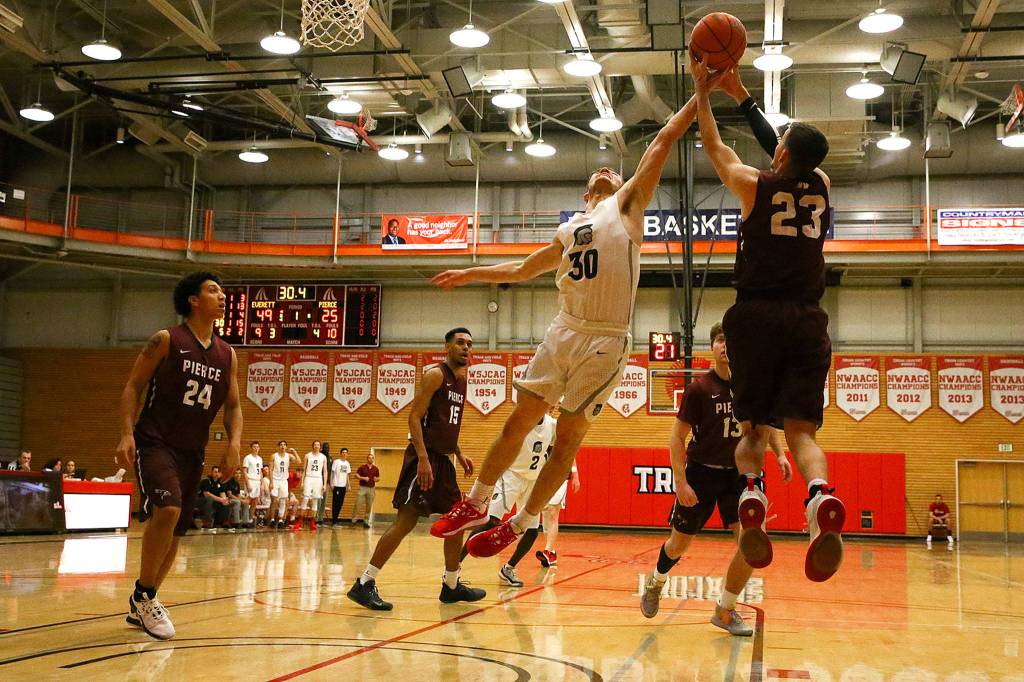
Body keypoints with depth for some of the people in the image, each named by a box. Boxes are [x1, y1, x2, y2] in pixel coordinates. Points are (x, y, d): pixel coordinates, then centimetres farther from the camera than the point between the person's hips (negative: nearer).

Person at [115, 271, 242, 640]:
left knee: (175, 532, 9)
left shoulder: (227, 354, 9)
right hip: (155, 441, -6)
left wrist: (234, 442, -4)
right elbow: (133, 386, -5)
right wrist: (127, 434, -17)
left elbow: (233, 405, 13)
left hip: (193, 452, 6)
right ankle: (143, 596, -10)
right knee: (167, 509, -27)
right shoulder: (166, 340, -5)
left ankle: (141, 607, 27)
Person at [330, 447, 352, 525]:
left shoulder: (347, 463, 13)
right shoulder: (336, 462, -4)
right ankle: (334, 521, -2)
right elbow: (332, 473, -4)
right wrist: (331, 484, -10)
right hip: (336, 485, -6)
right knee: (335, 503, -4)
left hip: (343, 486, 6)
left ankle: (335, 519, 14)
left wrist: (348, 485, 13)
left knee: (340, 503, 7)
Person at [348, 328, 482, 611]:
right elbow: (415, 417, -16)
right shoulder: (435, 375, -9)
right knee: (407, 519, -14)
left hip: (443, 459, 10)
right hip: (425, 457, -9)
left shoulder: (461, 380, 17)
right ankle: (365, 584, -12)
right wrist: (423, 458, -25)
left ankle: (451, 586, 23)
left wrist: (458, 453, 18)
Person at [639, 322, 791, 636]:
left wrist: (780, 455, 2)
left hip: (738, 472, 3)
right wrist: (680, 482, -16)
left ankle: (725, 610, 4)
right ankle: (655, 583, 43)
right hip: (702, 472, -2)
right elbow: (677, 437, -9)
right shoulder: (699, 388, -12)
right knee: (679, 543, 10)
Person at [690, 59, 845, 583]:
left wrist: (703, 90, 30)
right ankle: (821, 495, -33)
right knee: (800, 427, -3)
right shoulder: (821, 185, 11)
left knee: (753, 427, 11)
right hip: (807, 320, 2)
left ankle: (750, 491, -17)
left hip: (756, 317, -2)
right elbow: (798, 157, 28)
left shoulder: (753, 185, 2)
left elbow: (714, 146, 19)